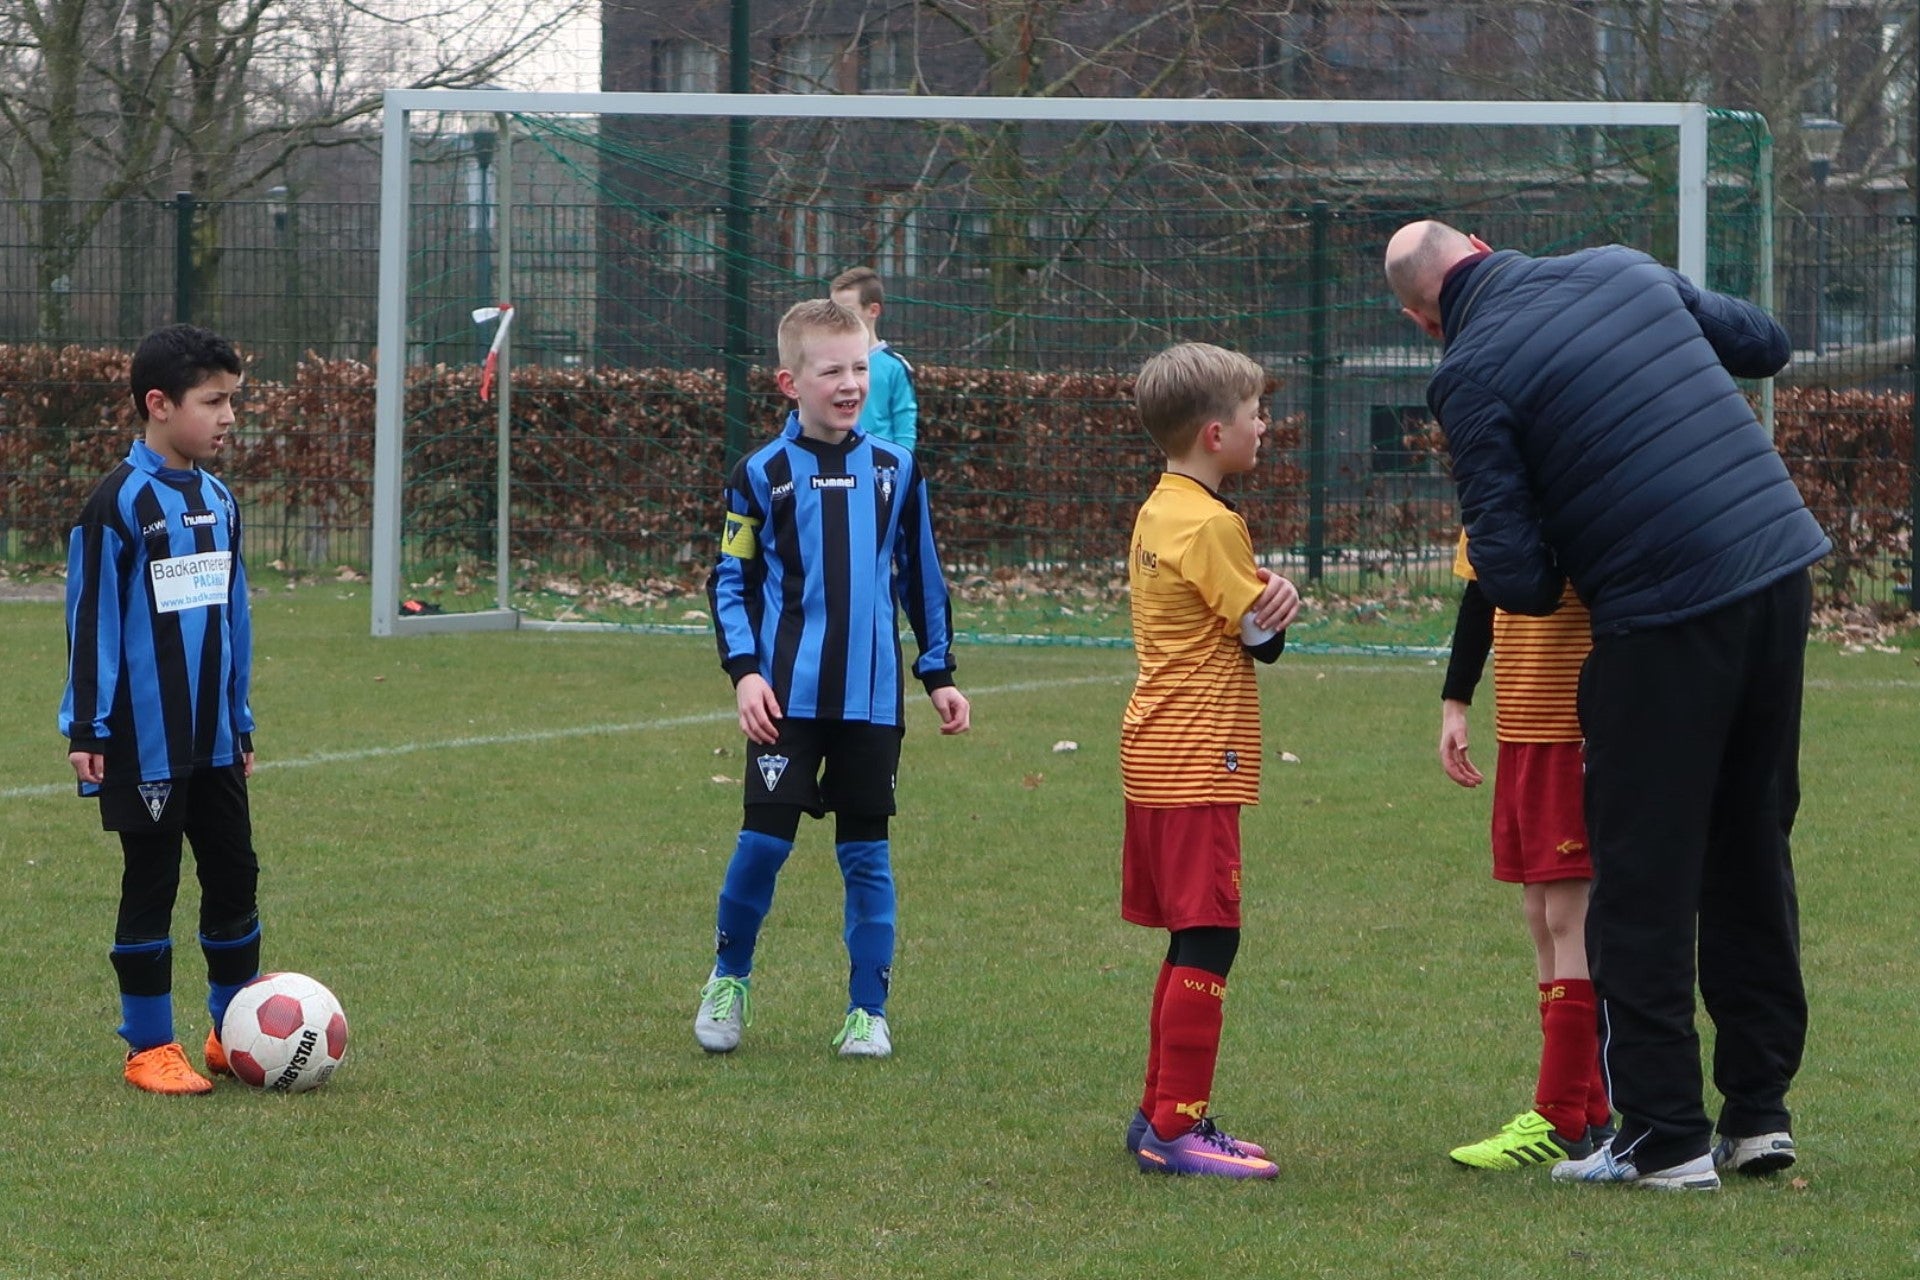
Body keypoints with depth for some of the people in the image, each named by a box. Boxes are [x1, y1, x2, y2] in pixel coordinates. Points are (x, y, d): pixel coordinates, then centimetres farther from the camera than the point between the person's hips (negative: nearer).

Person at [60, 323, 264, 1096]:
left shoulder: (217, 500, 9)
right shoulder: (120, 502, -12)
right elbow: (92, 619, -12)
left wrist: (240, 722, 16)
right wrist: (86, 728, -14)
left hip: (215, 741, 6)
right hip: (145, 742, -6)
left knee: (235, 877, 9)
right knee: (151, 887, 1)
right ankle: (149, 1049, 10)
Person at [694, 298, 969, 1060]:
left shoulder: (894, 471, 7)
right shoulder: (763, 474, 0)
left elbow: (921, 578, 15)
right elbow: (729, 582, 3)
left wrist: (939, 675, 13)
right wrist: (744, 670, -9)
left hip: (872, 698, 2)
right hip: (788, 697, -2)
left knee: (866, 854, 5)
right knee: (765, 839, -5)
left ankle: (867, 1010, 13)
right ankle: (728, 981, 17)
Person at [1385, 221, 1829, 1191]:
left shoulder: (1470, 375, -7)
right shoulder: (1621, 271, 11)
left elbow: (1515, 581, -9)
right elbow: (1765, 342, 26)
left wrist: (1541, 580, 13)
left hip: (1666, 616, -6)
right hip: (1783, 568, 6)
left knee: (1644, 879, 4)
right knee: (1752, 848, 17)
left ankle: (1665, 1136, 5)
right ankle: (1759, 1111, 21)